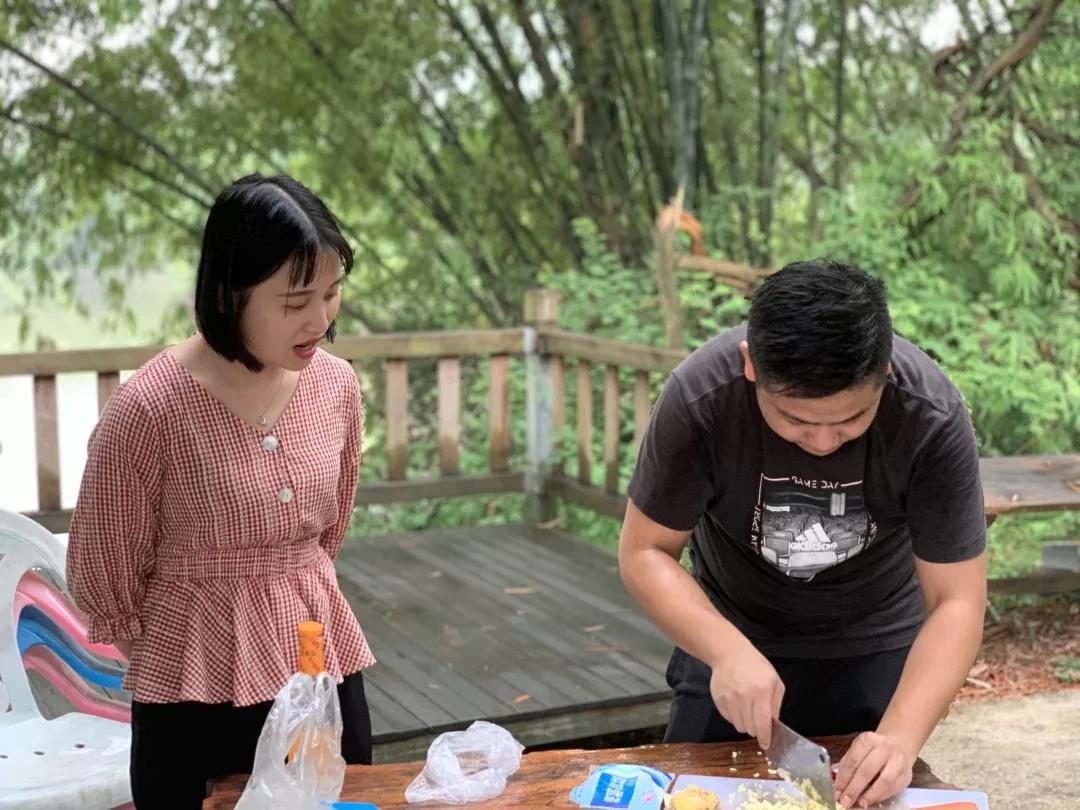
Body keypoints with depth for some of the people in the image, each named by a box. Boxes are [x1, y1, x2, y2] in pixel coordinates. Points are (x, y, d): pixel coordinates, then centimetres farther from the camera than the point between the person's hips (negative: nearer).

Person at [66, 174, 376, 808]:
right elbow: (103, 577, -7)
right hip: (199, 704, -4)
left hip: (328, 675, 5)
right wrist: (202, 657, 5)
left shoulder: (337, 385, -3)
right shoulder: (148, 408, -18)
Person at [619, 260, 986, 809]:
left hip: (877, 646, 0)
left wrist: (900, 738, -39)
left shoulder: (933, 417, -29)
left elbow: (956, 601, -25)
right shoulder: (699, 397, -29)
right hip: (732, 637, 0)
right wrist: (728, 651, -36)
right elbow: (644, 552, -20)